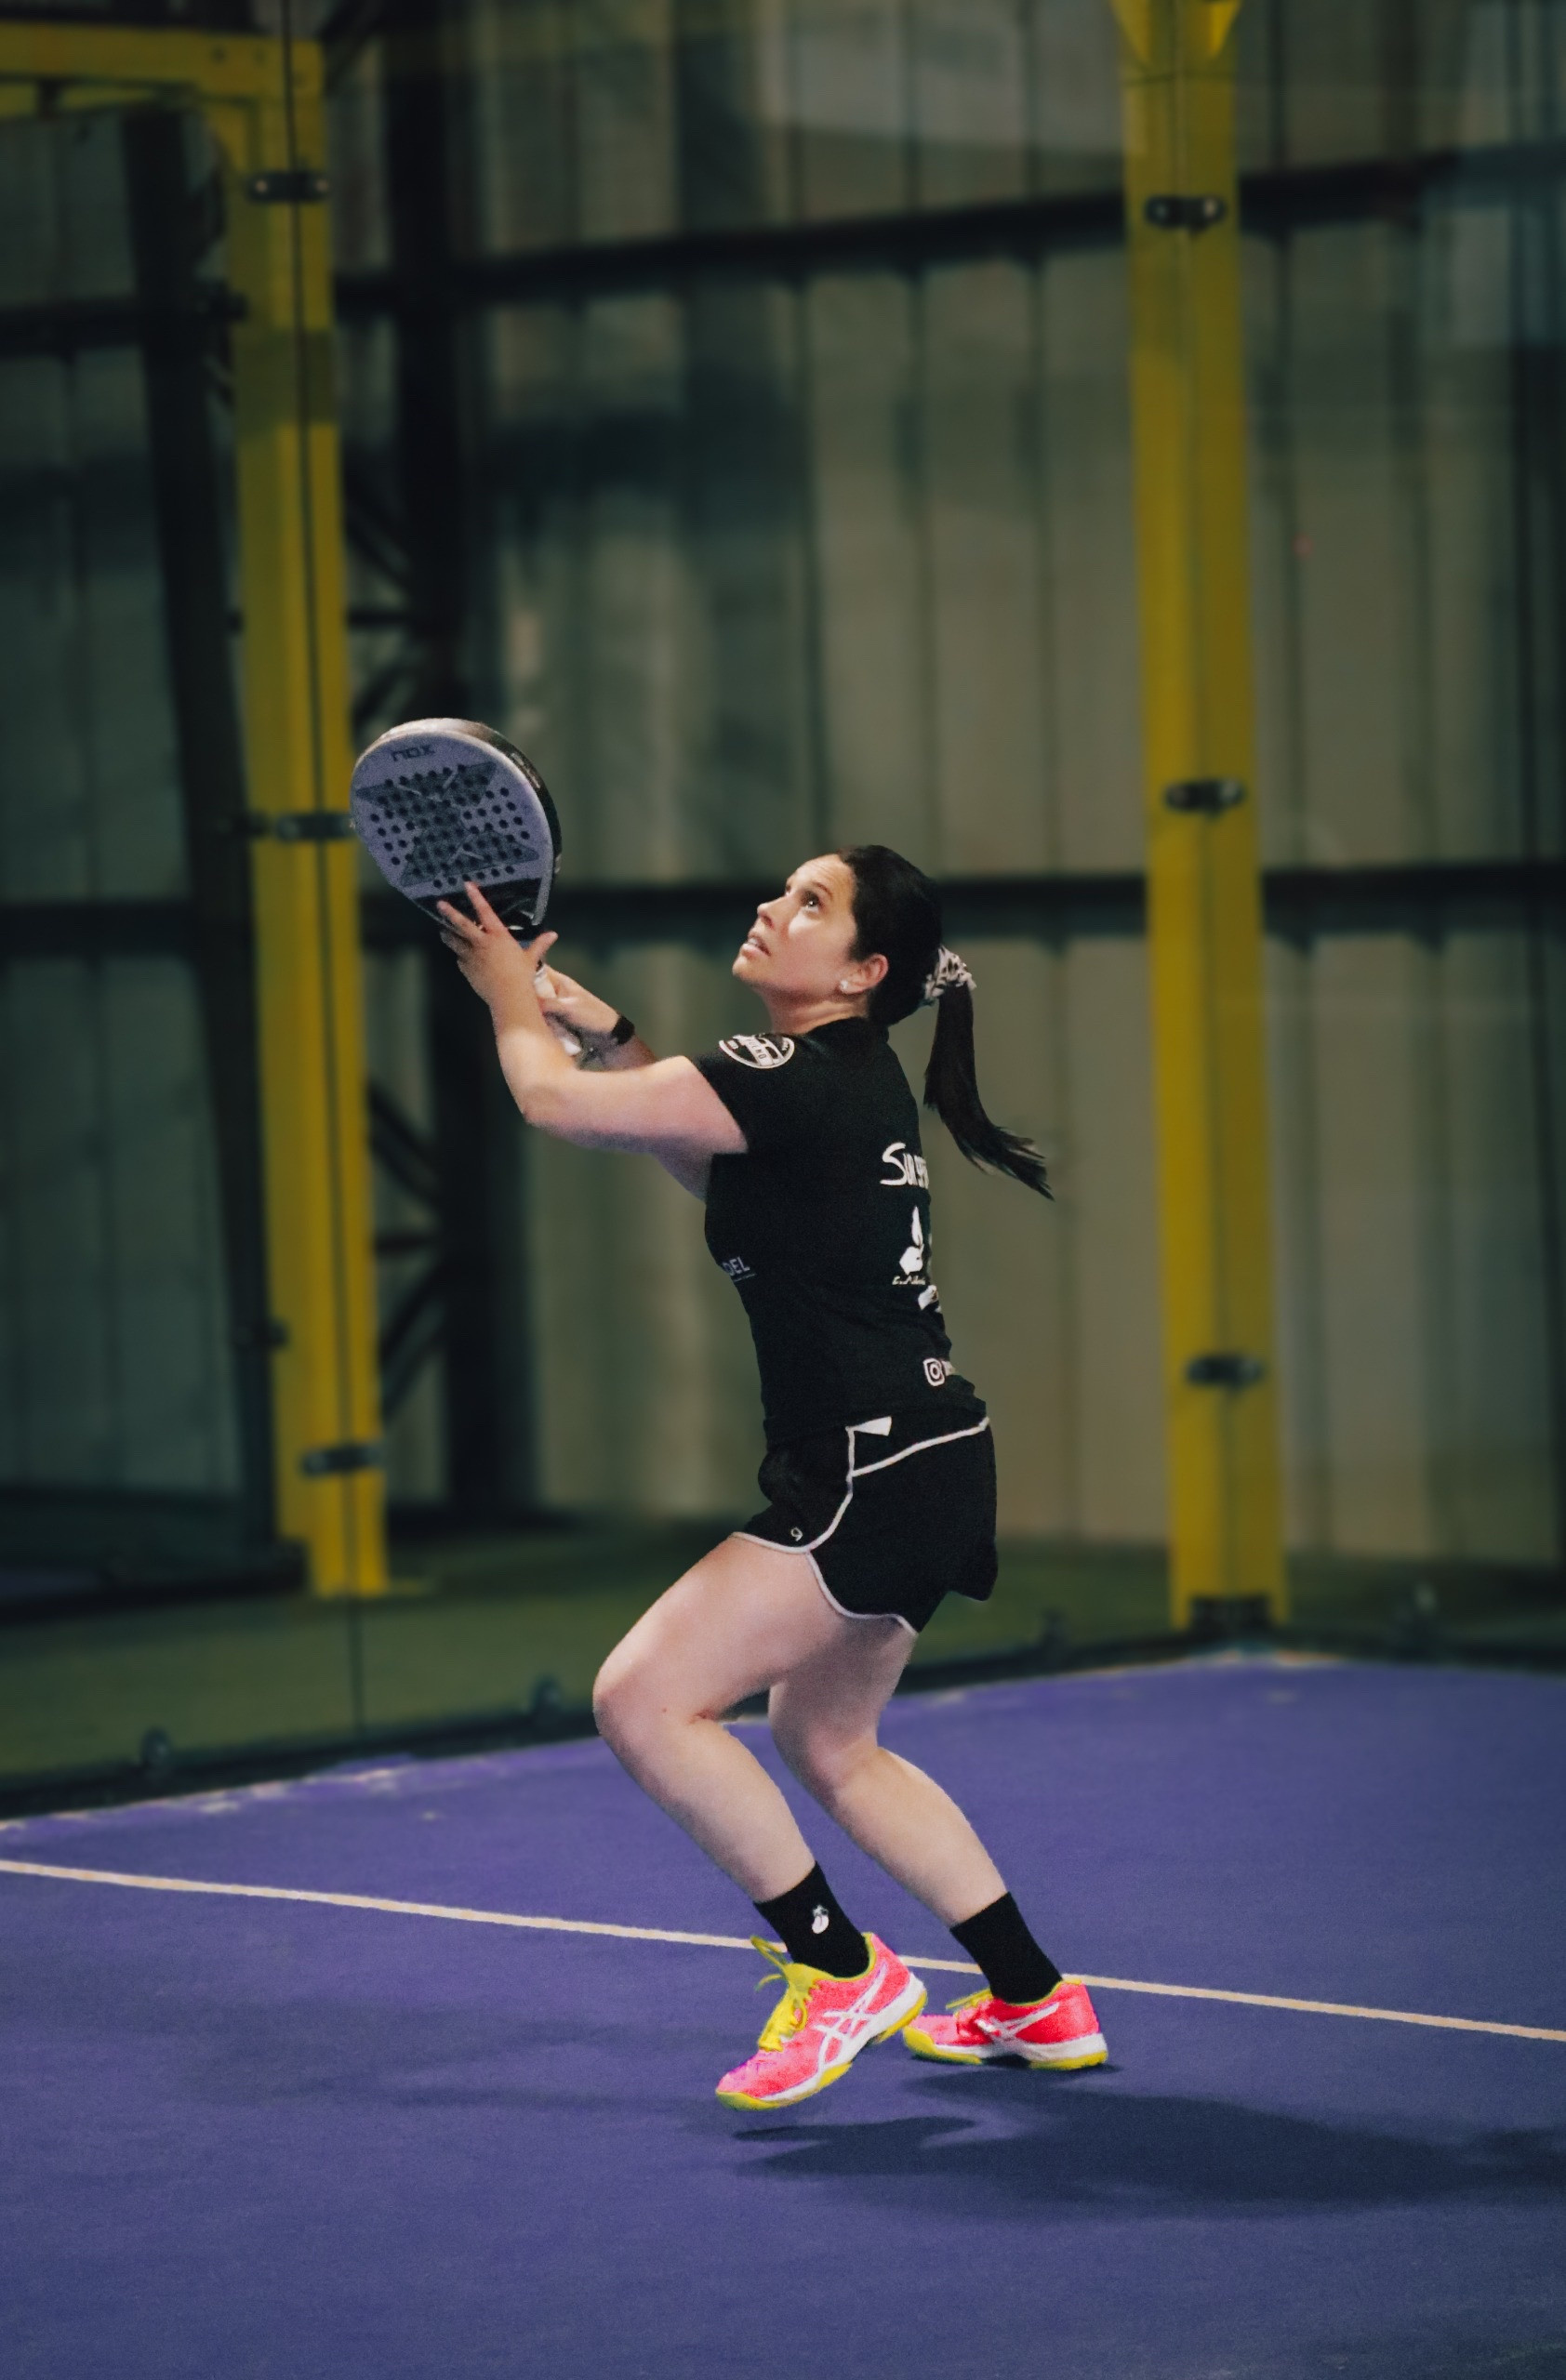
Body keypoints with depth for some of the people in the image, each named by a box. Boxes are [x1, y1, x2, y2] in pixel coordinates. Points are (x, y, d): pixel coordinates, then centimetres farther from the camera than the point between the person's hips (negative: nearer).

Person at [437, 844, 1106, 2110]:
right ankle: (1038, 2003, 29)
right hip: (910, 1469, 11)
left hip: (880, 1474, -11)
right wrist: (611, 1032, 21)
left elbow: (557, 1101, -14)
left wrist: (516, 1003, 6)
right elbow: (711, 1164, 32)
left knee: (643, 1698, -12)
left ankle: (841, 1970, -3)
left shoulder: (805, 1077, -17)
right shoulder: (841, 1078, 12)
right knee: (827, 1740, 24)